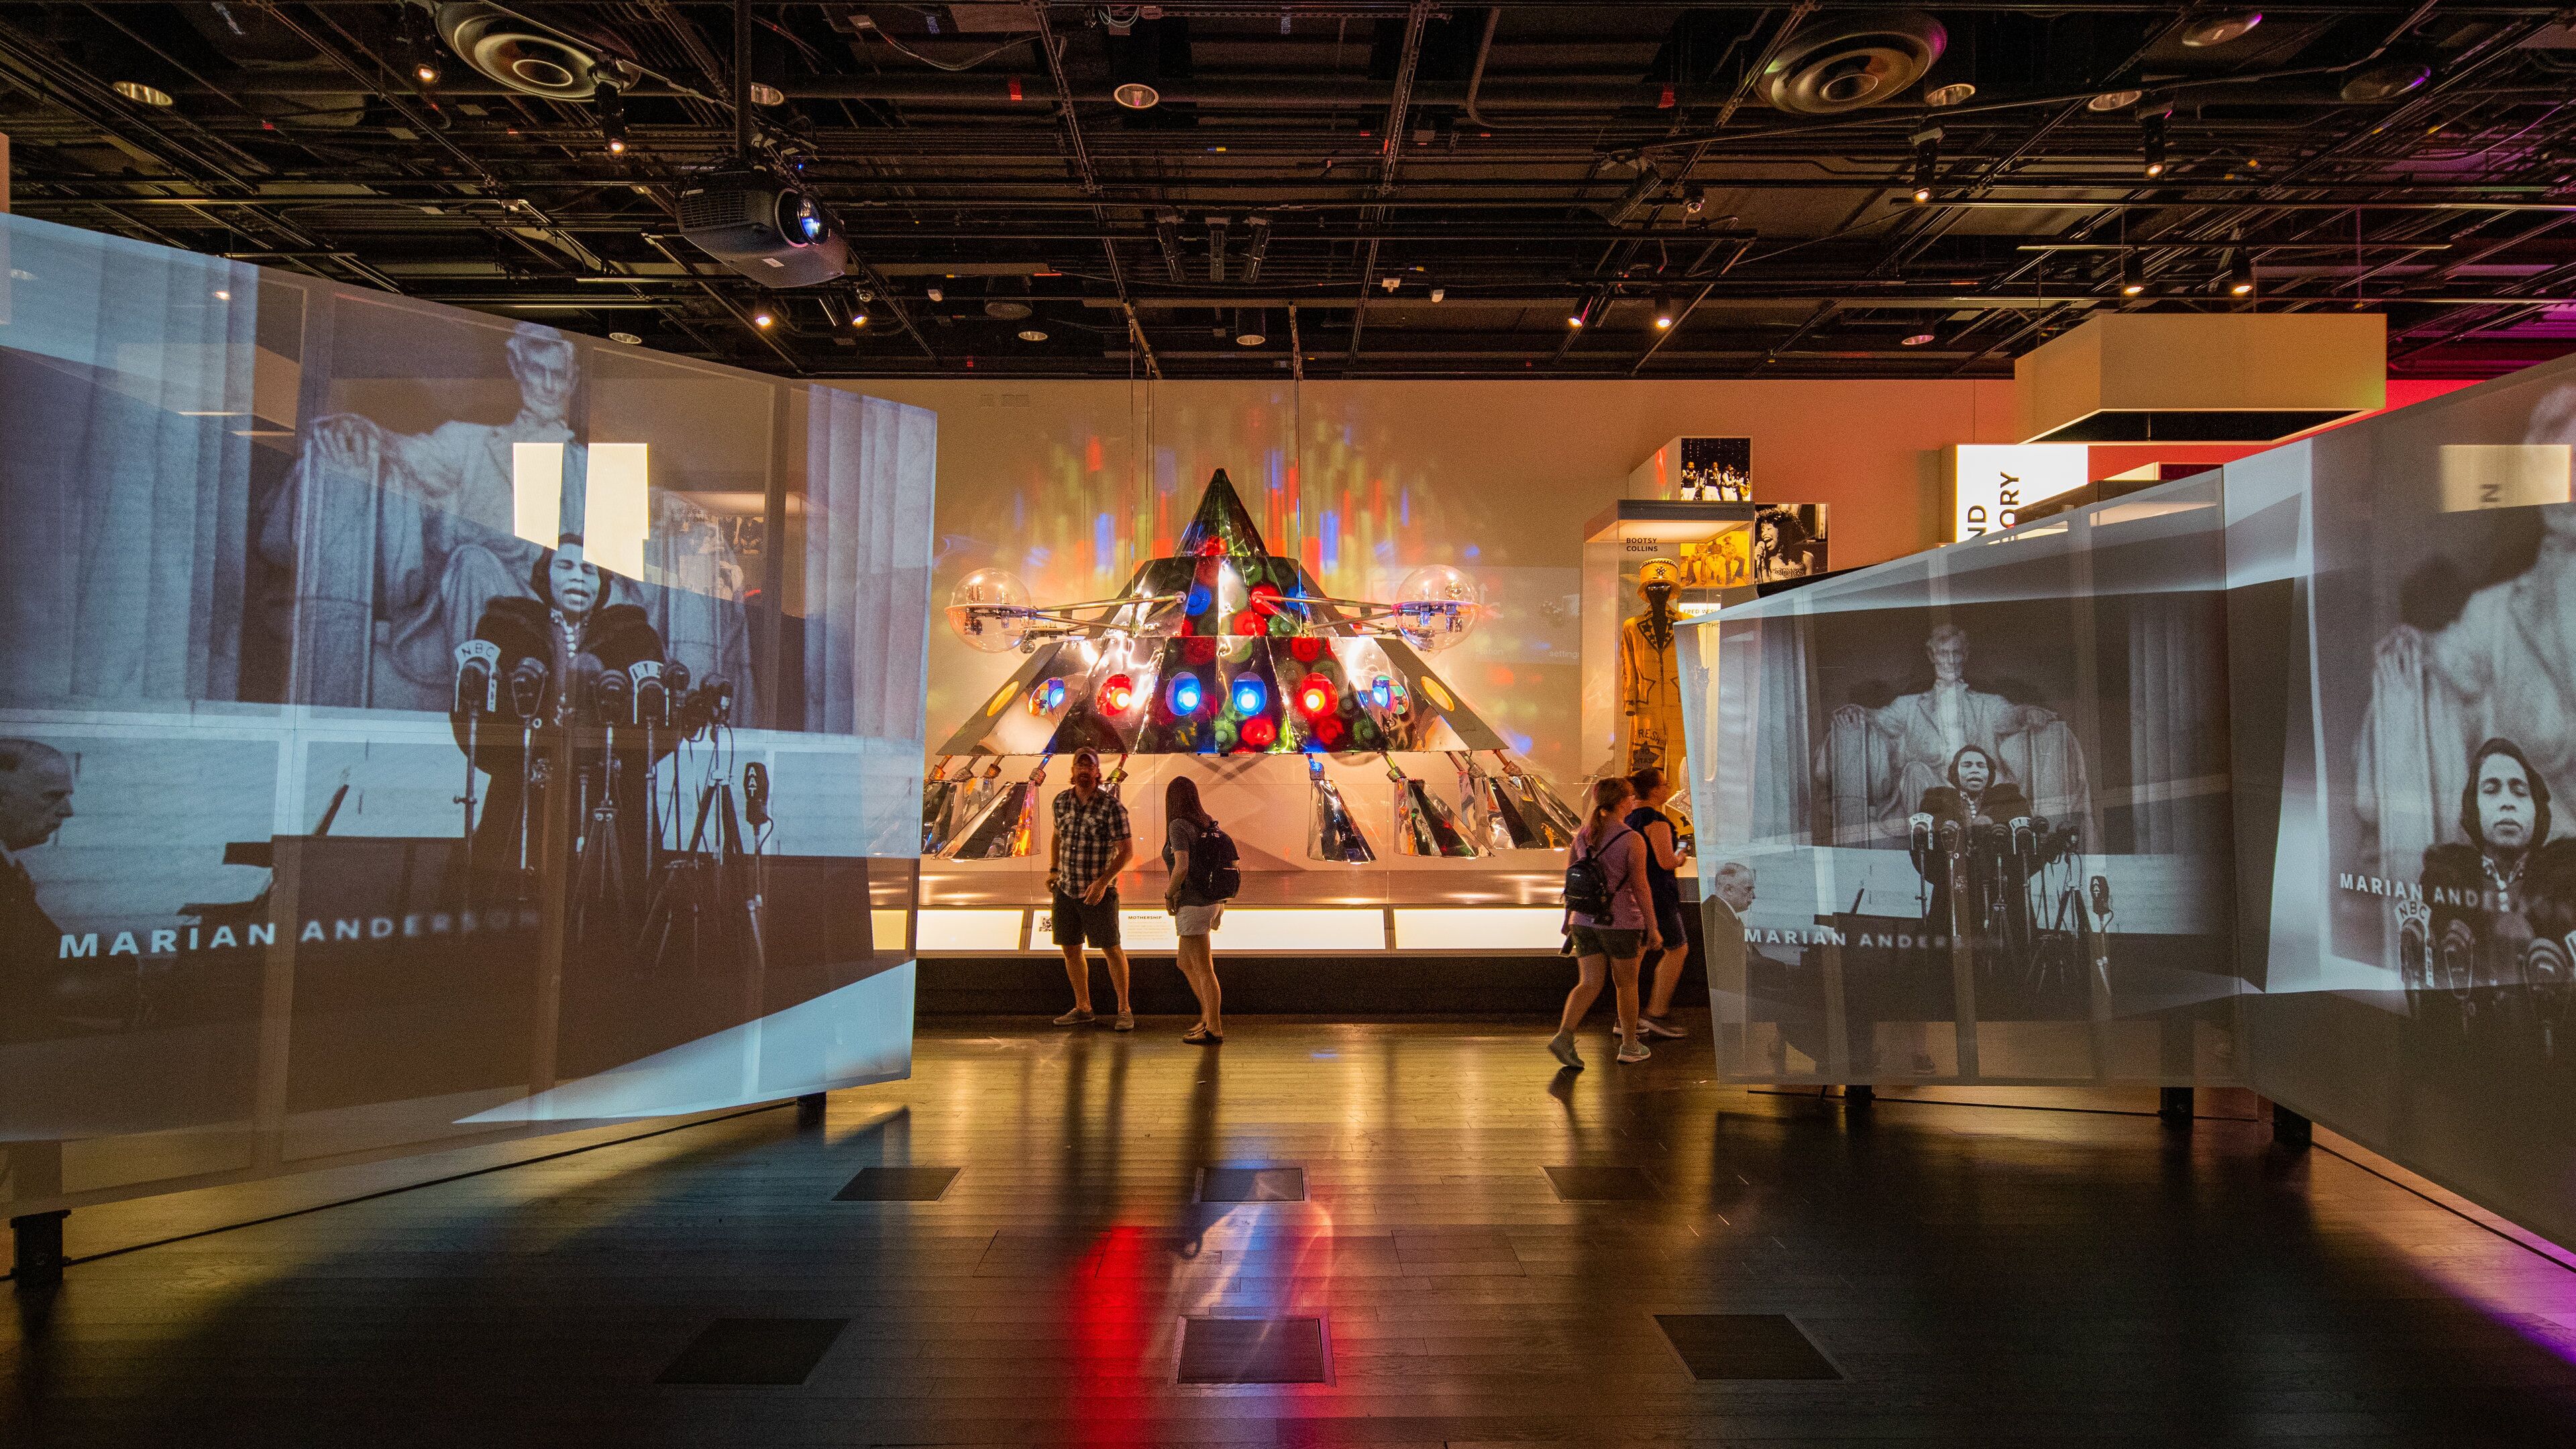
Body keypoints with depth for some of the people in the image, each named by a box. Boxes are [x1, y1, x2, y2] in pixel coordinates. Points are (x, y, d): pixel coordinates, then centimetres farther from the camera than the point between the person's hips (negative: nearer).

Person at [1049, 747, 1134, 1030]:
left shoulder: (1111, 806, -12)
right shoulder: (1062, 801, 4)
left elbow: (1127, 851, -12)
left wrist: (1103, 881, -20)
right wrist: (1053, 870, 14)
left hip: (1098, 892, -5)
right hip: (1066, 890, 5)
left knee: (1111, 949, 1)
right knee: (1070, 949, 10)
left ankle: (1124, 1009, 13)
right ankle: (1082, 1007, 24)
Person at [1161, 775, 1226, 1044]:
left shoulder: (1178, 826, -15)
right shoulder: (1208, 821, 8)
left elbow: (1181, 867, -26)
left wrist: (1169, 895, -8)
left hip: (1193, 906, -9)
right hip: (1212, 902, 9)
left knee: (1204, 970, -2)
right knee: (1186, 964, 20)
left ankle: (1214, 1030, 4)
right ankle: (1208, 1017, 24)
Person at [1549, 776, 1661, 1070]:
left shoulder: (1582, 835, 4)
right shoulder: (1632, 840, -12)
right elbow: (1641, 888, -12)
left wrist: (1569, 920, 18)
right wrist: (1652, 928, -4)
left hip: (1584, 921, 4)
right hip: (1621, 923, -4)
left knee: (1590, 983, 7)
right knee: (1626, 984, 13)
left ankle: (1564, 1035, -13)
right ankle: (1629, 1046, 25)